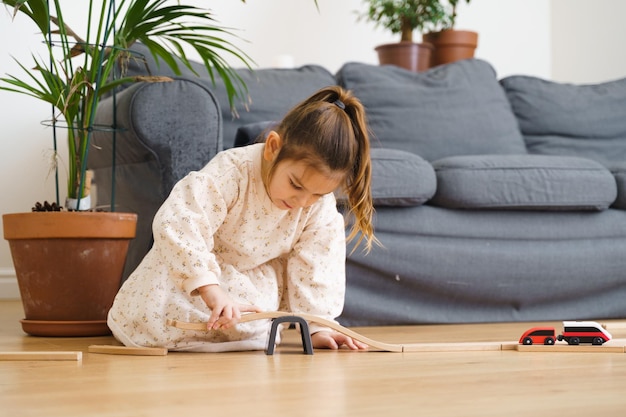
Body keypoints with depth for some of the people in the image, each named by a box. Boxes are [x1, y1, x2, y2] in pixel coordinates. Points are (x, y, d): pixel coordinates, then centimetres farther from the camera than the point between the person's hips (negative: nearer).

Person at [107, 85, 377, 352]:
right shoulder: (231, 172, -34)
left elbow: (316, 266, -11)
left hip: (256, 279, 3)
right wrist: (212, 290, -51)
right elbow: (177, 225, -44)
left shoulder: (321, 207, -18)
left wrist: (317, 326, -20)